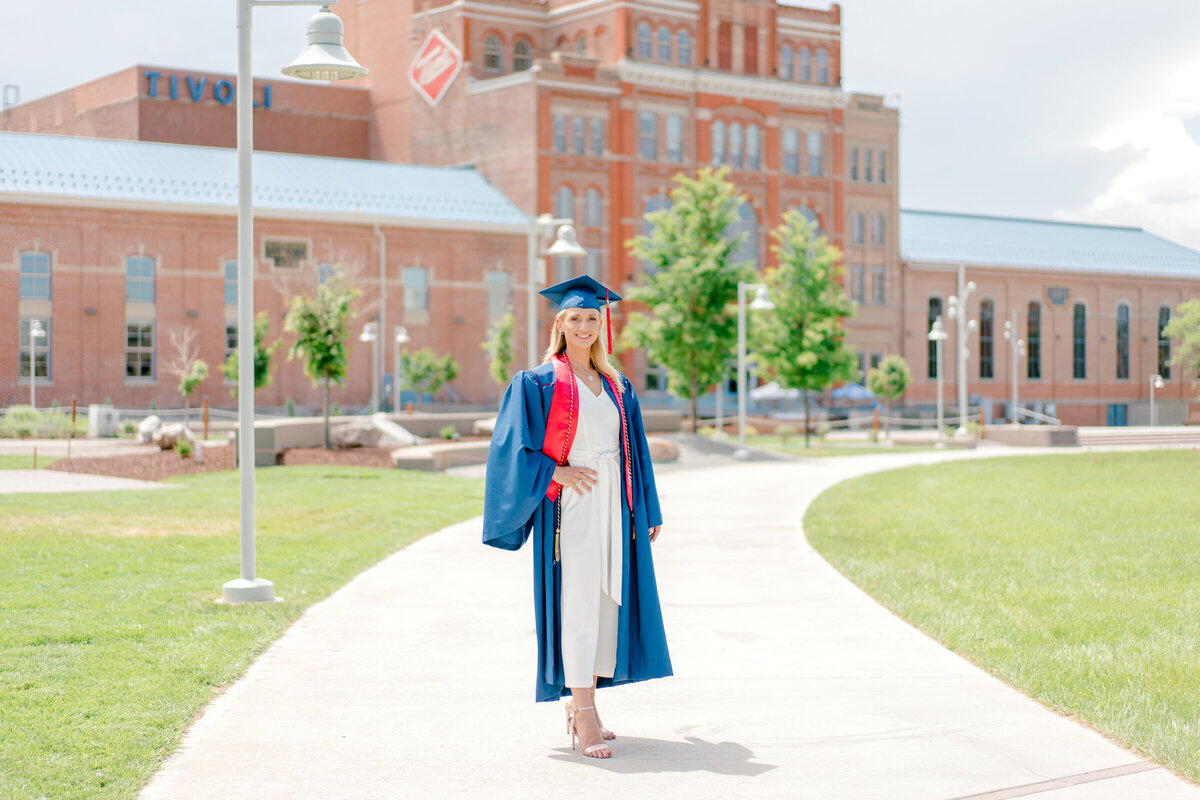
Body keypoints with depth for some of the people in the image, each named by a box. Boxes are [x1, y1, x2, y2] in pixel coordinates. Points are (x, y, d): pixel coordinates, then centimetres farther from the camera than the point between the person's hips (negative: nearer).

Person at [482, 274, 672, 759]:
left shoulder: (616, 387, 15)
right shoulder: (538, 383, -1)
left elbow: (635, 452, 18)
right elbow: (512, 448, -5)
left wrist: (647, 511, 15)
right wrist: (556, 473, -16)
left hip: (614, 505, 6)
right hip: (570, 505, -6)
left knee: (607, 598, 6)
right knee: (577, 603, -10)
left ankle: (578, 701, 18)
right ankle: (584, 720, -11)